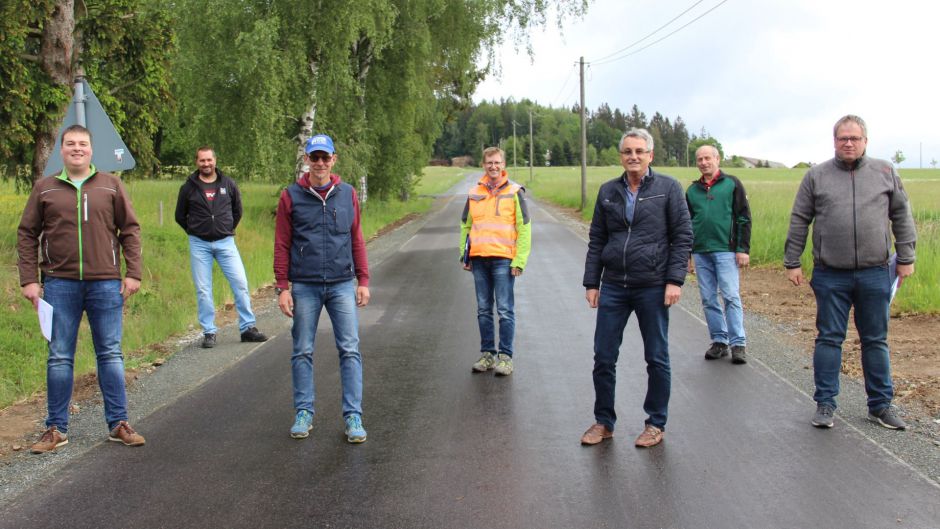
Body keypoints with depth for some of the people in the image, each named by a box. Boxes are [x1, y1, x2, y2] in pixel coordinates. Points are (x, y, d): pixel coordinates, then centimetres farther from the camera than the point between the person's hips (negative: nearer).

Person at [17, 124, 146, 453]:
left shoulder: (111, 185, 6)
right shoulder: (44, 188, 7)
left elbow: (130, 230, 6)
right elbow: (27, 235, 8)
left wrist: (133, 273, -1)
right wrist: (28, 280, 1)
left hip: (106, 284, 0)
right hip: (59, 284, 1)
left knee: (110, 355, 5)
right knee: (59, 358, 5)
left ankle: (118, 424, 13)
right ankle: (56, 429, 14)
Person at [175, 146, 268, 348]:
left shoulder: (228, 184, 5)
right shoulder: (188, 187, 2)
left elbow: (237, 210, 18)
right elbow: (180, 216, 13)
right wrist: (195, 232, 9)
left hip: (225, 242, 1)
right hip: (199, 244, 0)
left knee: (240, 284, -4)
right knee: (203, 290, 1)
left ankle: (248, 327, 5)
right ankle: (209, 332, 10)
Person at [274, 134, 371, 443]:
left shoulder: (348, 194, 6)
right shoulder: (291, 197, 1)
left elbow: (357, 241, 10)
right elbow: (282, 245, 1)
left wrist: (363, 281, 6)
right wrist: (282, 288, -3)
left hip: (342, 285, 1)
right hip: (304, 287, -1)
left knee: (350, 350, -2)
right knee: (302, 352, 6)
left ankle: (353, 416, 3)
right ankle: (304, 414, 18)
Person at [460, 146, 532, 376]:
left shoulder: (514, 192, 0)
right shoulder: (474, 194, 12)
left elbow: (524, 228, -3)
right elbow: (466, 226, 19)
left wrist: (519, 261, -9)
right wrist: (464, 256, 10)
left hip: (503, 259, -4)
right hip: (479, 260, 4)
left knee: (505, 310, -4)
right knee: (484, 310, 10)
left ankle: (505, 356, 3)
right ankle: (487, 354, 18)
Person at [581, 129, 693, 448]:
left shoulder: (668, 188, -2)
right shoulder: (608, 192, 9)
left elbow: (683, 236, -4)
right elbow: (596, 240, 12)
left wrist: (675, 280, -11)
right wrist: (591, 283, 7)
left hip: (653, 287, -3)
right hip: (613, 288, 3)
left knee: (657, 359, 7)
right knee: (603, 358, 6)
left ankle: (656, 424, 21)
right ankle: (603, 422, 20)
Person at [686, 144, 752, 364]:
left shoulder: (732, 184, 3)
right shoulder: (692, 190, 14)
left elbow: (744, 218, 0)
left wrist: (743, 249, -7)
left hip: (725, 250, -4)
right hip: (701, 253, 4)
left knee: (731, 296, -8)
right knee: (708, 299, 6)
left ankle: (738, 344, -3)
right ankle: (719, 341, 14)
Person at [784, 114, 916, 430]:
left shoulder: (885, 173, 6)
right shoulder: (816, 176, 3)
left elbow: (902, 217, 10)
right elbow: (799, 223, 4)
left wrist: (906, 257, 5)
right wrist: (792, 263, 1)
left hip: (875, 274, 1)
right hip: (830, 275, -1)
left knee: (876, 341, 9)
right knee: (829, 339, 4)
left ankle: (881, 405, 19)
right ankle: (825, 404, 12)